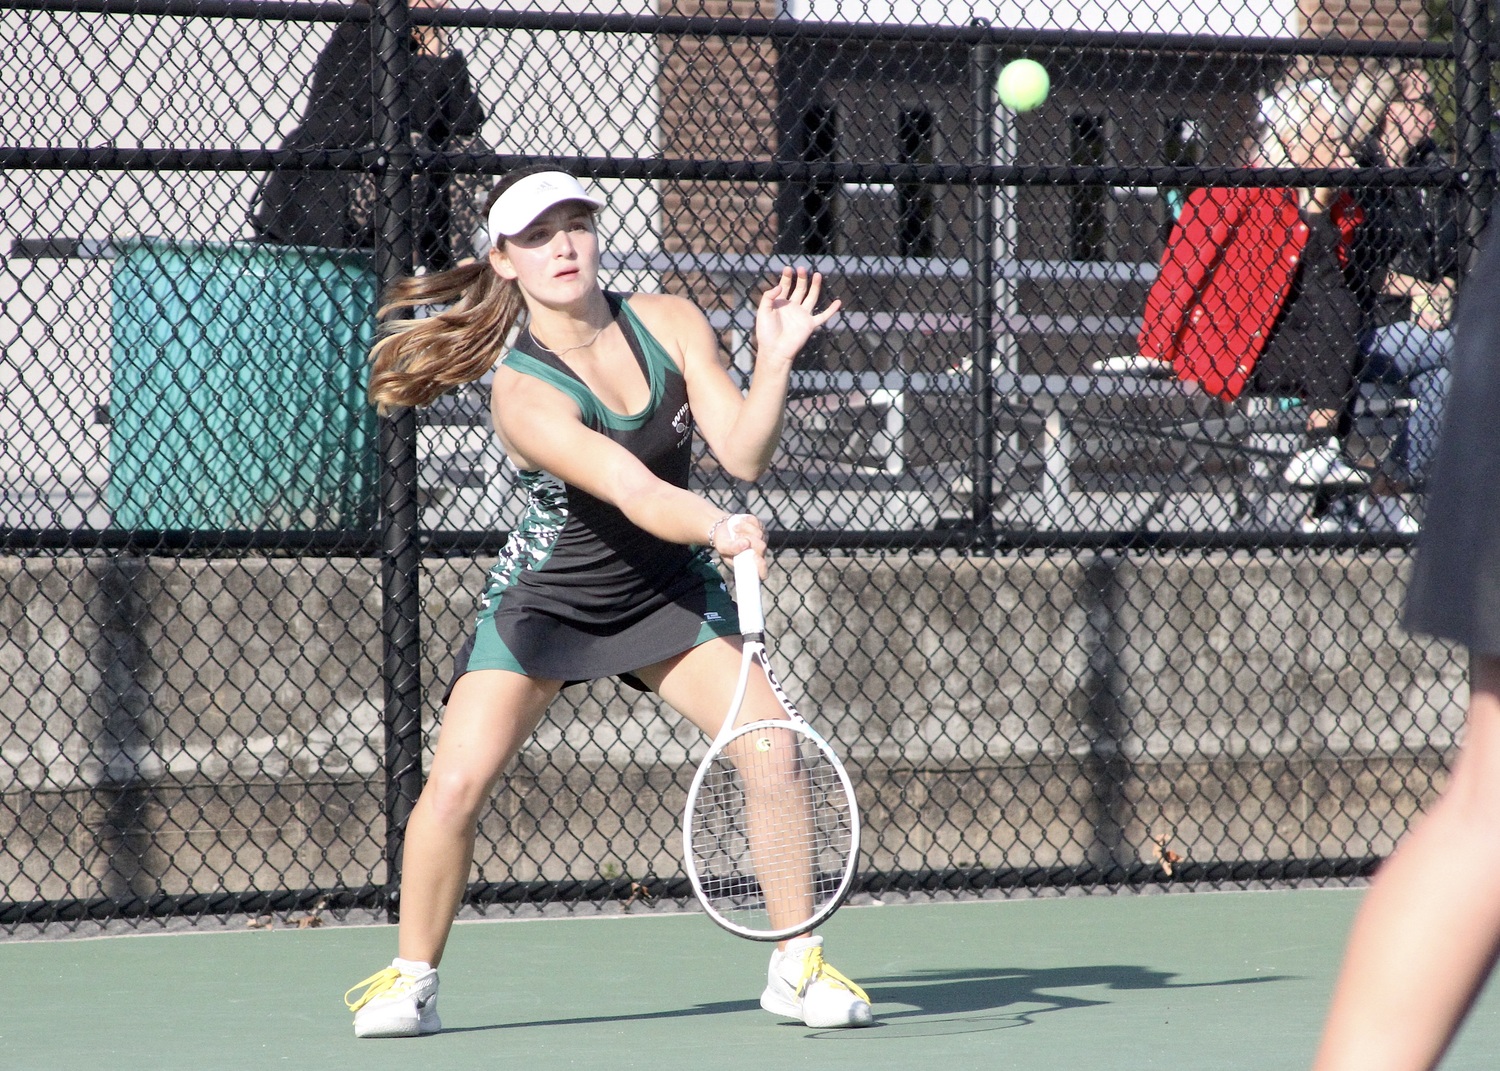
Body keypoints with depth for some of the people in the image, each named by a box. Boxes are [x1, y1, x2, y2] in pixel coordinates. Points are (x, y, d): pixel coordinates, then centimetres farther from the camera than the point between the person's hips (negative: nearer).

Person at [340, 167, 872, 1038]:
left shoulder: (671, 324, -9)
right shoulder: (522, 391, -25)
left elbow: (744, 454, -14)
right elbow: (632, 490, -37)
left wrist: (775, 362, -30)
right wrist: (720, 530, -54)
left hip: (670, 594, 4)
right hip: (545, 599, -3)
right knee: (456, 785, -15)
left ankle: (798, 966, 1)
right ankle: (412, 979, 7)